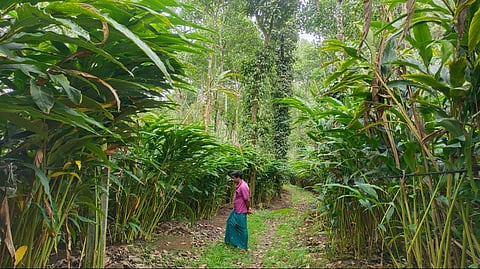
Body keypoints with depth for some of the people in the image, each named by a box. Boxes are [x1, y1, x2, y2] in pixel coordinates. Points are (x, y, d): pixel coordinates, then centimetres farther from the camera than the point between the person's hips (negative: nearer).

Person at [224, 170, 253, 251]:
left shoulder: (243, 186, -26)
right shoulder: (238, 185, 5)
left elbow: (247, 200, -23)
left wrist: (248, 209, -11)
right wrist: (248, 208, 14)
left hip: (241, 212, -10)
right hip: (236, 210, 10)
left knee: (242, 228, 1)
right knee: (230, 222, 21)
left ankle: (244, 247, 15)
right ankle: (230, 240, 38)